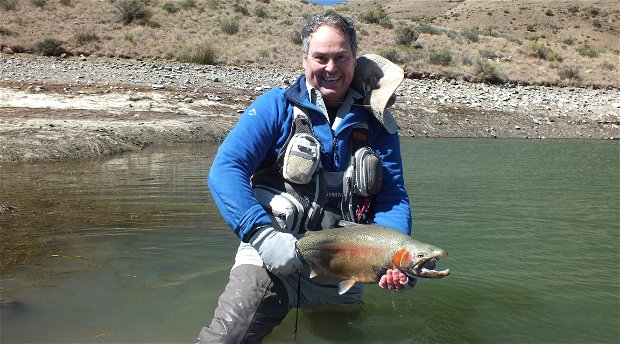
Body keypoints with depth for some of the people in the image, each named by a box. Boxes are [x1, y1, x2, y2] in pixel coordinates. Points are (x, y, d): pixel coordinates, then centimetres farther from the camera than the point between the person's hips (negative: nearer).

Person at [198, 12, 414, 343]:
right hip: (271, 254, -3)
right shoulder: (276, 106, -3)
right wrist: (262, 234, -26)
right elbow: (225, 170, -11)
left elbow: (393, 198, 2)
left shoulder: (376, 123, 4)